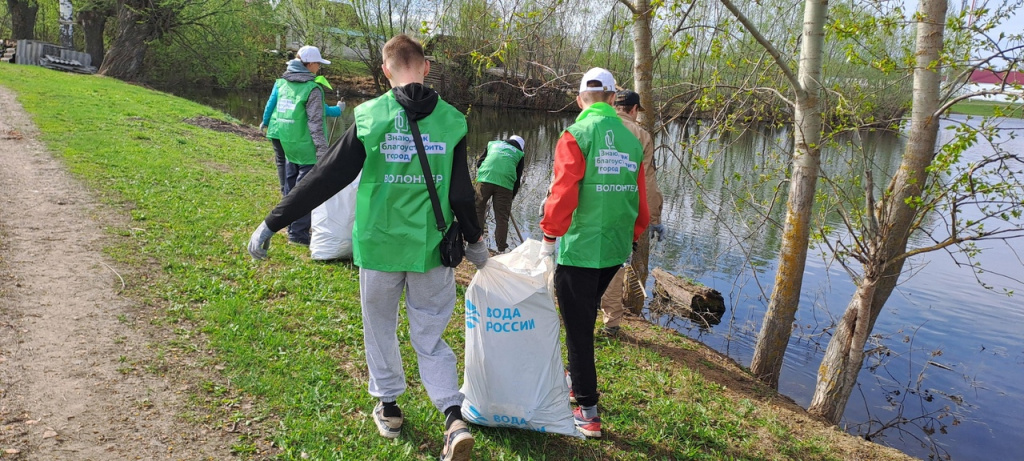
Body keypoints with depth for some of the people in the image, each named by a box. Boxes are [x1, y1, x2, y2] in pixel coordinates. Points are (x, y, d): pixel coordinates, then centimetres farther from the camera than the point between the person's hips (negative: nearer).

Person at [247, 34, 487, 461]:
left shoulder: (370, 117, -9)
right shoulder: (451, 120, -4)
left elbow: (325, 178, -9)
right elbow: (462, 192, 0)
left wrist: (272, 223, -1)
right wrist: (474, 239, 17)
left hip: (379, 244, -1)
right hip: (432, 249, 2)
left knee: (380, 327, 20)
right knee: (430, 336, 13)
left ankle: (388, 407, 35)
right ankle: (454, 419, -1)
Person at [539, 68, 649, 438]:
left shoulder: (576, 136, -11)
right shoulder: (632, 140, 6)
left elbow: (563, 192, -18)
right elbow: (640, 198, 10)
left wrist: (549, 236, -6)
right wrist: (633, 237, 22)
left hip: (579, 250, -6)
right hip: (615, 249, 6)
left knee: (578, 326, 3)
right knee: (586, 318, 25)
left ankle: (588, 413, 7)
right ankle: (576, 376, 42)